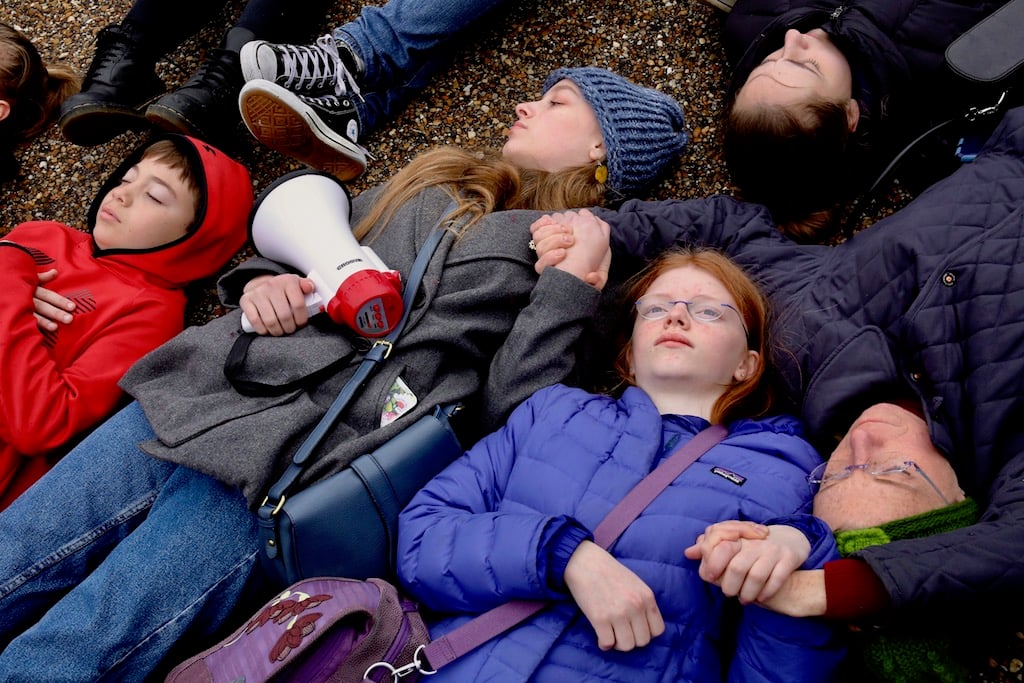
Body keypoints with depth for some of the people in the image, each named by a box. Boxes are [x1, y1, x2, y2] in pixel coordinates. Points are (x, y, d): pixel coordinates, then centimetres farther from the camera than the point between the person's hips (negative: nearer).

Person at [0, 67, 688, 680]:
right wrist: (260, 280, 7)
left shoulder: (575, 255, 4)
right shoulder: (431, 184, 21)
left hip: (276, 477, -6)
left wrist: (572, 280, -16)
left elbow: (502, 411, -8)